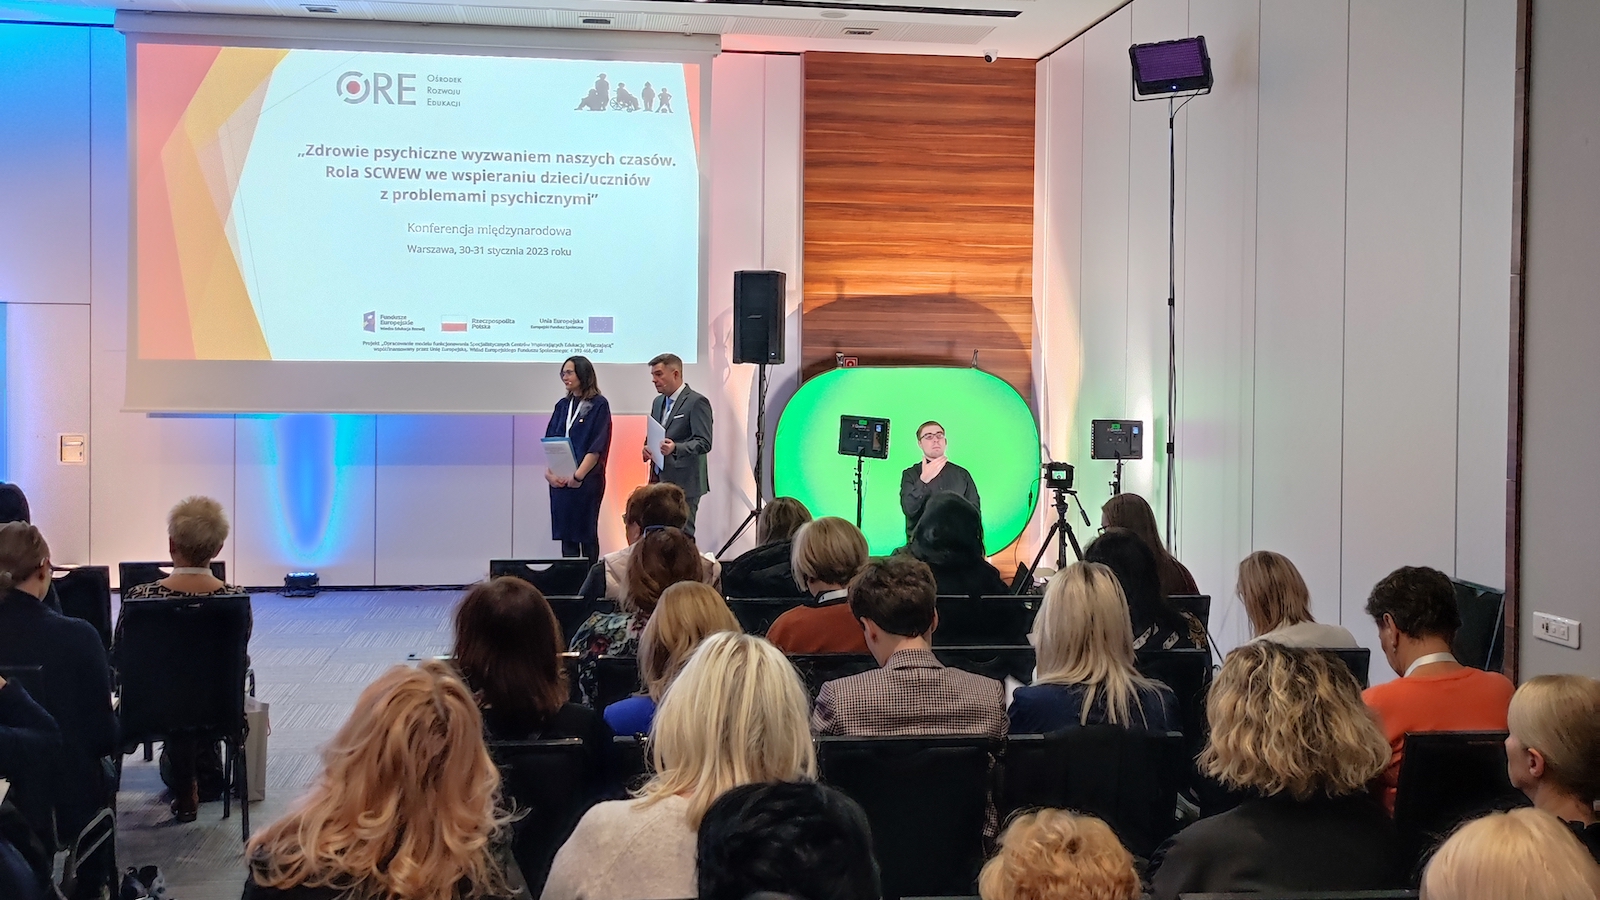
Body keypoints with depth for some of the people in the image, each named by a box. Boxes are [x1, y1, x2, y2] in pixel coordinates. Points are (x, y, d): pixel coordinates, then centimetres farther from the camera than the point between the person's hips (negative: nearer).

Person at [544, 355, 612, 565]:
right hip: (559, 480, 5)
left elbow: (597, 447, -10)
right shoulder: (562, 405, 13)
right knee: (565, 533, 7)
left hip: (586, 479, -5)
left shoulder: (599, 405, -4)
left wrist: (578, 475, -16)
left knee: (586, 533, 2)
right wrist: (549, 471, -5)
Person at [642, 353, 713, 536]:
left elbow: (704, 443, -16)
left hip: (684, 483, -8)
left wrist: (675, 448, -32)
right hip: (660, 481, 8)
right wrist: (647, 449, 2)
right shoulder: (658, 402, 16)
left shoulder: (696, 402, -10)